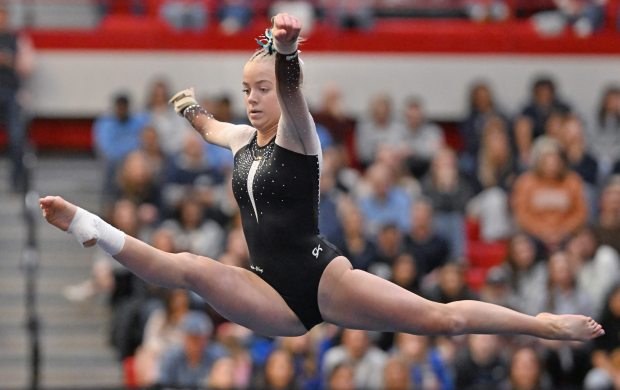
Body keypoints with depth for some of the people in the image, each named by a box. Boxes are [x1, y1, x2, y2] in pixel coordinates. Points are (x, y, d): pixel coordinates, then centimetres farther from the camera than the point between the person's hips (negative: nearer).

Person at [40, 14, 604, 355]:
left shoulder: (298, 137, -6)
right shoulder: (242, 140, 14)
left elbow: (292, 92, -30)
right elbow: (211, 129, 40)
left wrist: (286, 53, -51)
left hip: (321, 277, -5)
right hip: (276, 296, 5)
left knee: (441, 318, -17)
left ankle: (543, 324, -13)